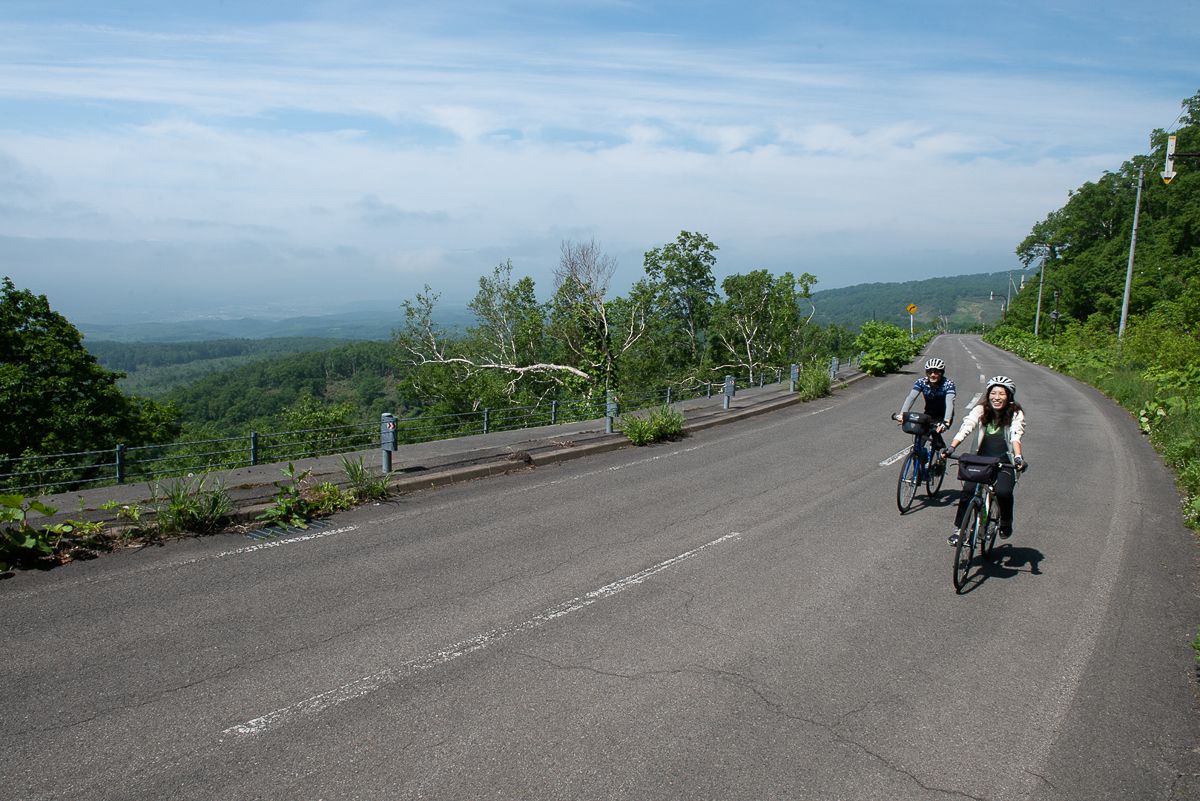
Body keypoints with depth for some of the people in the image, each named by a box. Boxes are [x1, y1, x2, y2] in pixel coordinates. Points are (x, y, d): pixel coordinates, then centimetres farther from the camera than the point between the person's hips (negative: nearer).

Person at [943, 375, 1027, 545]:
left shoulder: (1016, 414, -5)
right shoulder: (980, 410, -3)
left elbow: (1016, 436, -21)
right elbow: (965, 427, -18)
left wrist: (1018, 457, -39)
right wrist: (951, 447, -34)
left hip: (1004, 464, -1)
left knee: (1003, 492, -26)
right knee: (968, 490, -21)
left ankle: (1006, 524, 5)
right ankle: (958, 529, -6)